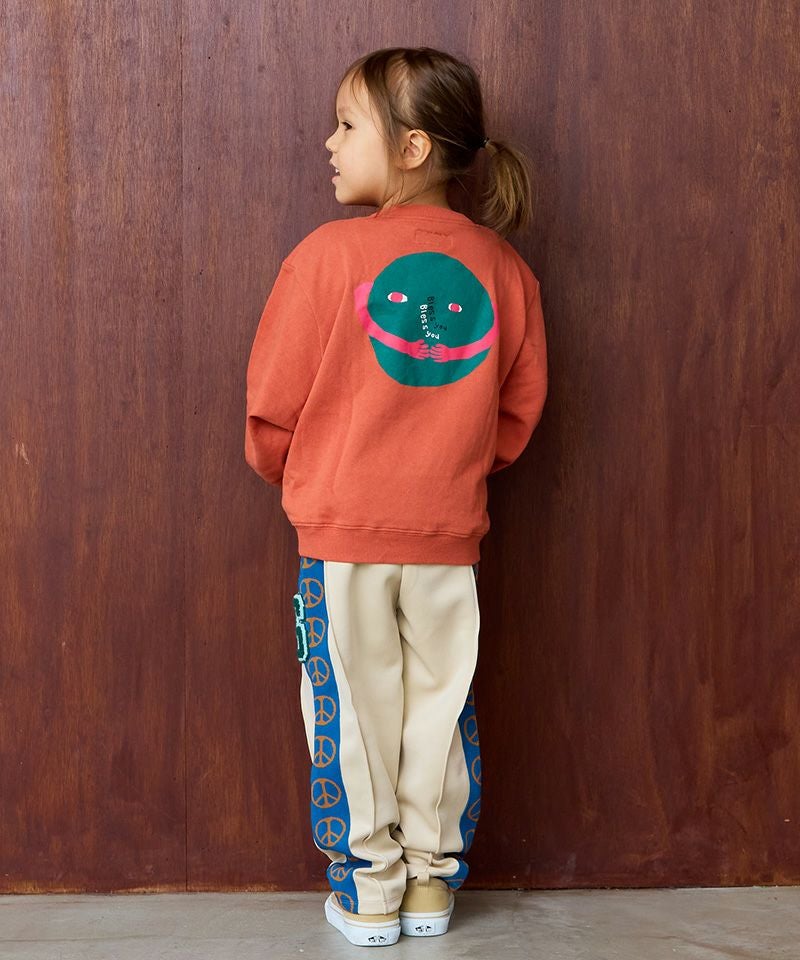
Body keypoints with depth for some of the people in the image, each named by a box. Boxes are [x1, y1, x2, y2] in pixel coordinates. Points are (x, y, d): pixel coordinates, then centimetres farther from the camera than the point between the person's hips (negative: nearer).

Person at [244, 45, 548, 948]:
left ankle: (368, 893, 21)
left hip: (342, 532, -3)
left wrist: (285, 470, 15)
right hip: (450, 534, 3)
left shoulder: (330, 253, -12)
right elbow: (520, 411, 7)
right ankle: (431, 884, 26)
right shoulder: (502, 266, 0)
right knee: (440, 709, 15)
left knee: (354, 712, 10)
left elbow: (274, 404, -5)